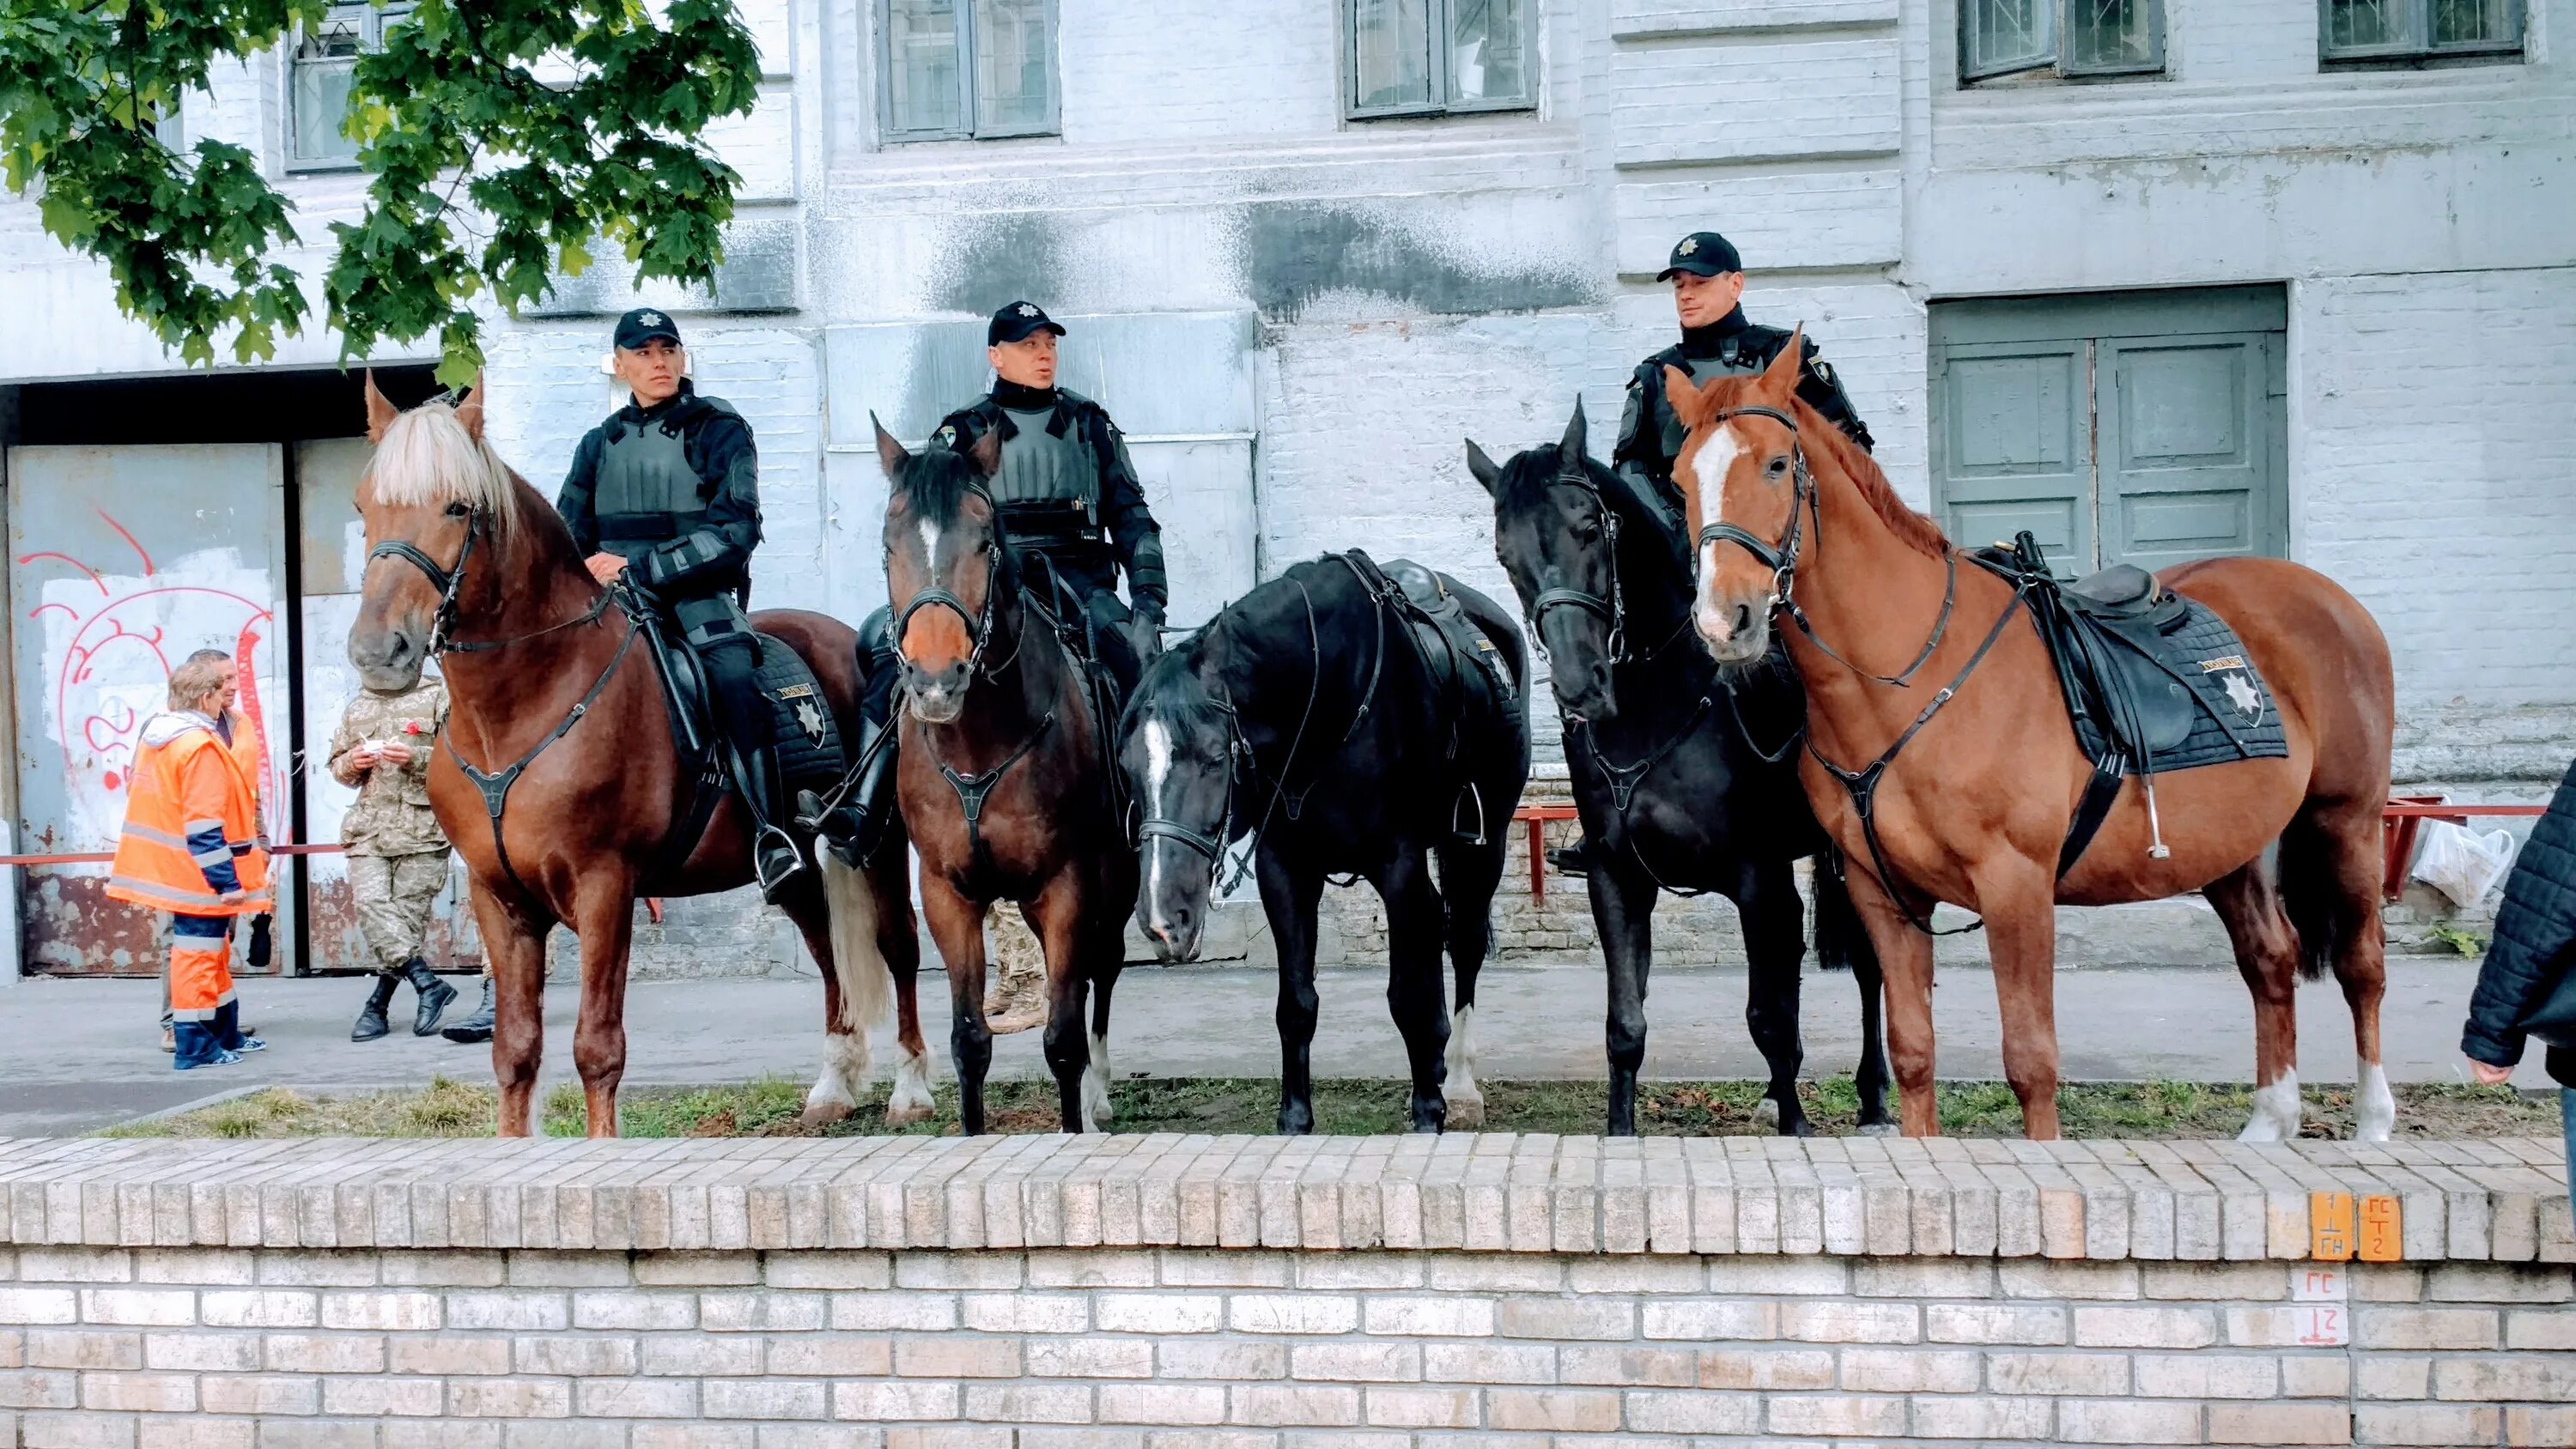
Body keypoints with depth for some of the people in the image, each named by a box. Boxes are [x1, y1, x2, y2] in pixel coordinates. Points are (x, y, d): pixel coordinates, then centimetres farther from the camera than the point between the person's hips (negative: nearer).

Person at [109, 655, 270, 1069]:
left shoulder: (154, 734, 10)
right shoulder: (201, 745, -19)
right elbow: (204, 827, -24)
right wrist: (227, 881, -23)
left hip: (167, 864, 10)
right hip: (198, 869, -10)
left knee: (213, 949, 19)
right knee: (197, 952, -3)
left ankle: (226, 1033, 29)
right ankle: (194, 1045, 3)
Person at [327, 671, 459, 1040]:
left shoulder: (439, 698, 3)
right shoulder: (358, 706, 19)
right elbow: (336, 764, 25)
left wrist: (418, 760, -19)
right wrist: (352, 763, 2)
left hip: (422, 831, -4)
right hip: (368, 829, 4)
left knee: (408, 913, -3)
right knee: (371, 908, -12)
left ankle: (377, 1007, 4)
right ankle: (428, 985, -8)